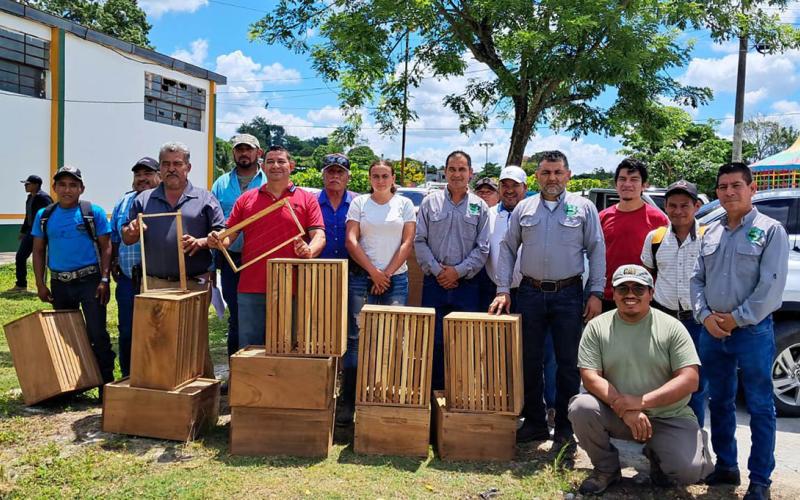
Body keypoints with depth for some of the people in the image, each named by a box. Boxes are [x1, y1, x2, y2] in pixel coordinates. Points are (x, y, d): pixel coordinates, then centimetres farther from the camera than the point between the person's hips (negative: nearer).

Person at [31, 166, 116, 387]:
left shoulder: (94, 212, -4)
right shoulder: (44, 215, 7)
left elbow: (106, 248, -4)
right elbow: (38, 251, 11)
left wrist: (104, 280, -10)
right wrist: (40, 284, 5)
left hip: (89, 280, -4)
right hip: (59, 283, 4)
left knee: (97, 334, -7)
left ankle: (106, 384, 0)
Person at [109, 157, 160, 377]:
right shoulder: (123, 202, 15)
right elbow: (114, 239, 21)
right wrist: (113, 263, 11)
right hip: (128, 279, 5)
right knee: (127, 332, 12)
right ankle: (127, 377, 25)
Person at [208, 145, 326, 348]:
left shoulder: (307, 200, 6)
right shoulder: (246, 199, 12)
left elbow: (319, 236, -2)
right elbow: (228, 236, 12)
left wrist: (310, 251, -23)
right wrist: (216, 241, -11)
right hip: (250, 289, 2)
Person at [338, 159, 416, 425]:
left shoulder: (405, 204, 9)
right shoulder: (359, 203, 8)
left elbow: (407, 243, 2)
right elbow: (351, 241, -1)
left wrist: (387, 274, -6)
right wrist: (374, 273, -7)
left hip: (396, 278, 1)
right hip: (362, 277, 0)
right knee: (356, 338, -2)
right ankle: (349, 401, 3)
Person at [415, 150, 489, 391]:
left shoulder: (480, 207, 6)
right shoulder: (430, 202, 6)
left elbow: (483, 248, 2)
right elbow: (419, 242, 2)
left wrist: (458, 271, -8)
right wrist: (436, 269, -8)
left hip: (466, 284, 0)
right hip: (434, 283, 0)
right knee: (433, 340, 2)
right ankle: (433, 391, 14)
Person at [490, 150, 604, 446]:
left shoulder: (583, 207, 3)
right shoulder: (524, 208, 8)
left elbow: (596, 251, 1)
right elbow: (508, 249, 8)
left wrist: (596, 293, -5)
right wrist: (503, 290, -1)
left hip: (569, 294, -2)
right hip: (530, 293, 2)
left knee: (568, 363, 4)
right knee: (529, 361, 8)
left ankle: (564, 429, 16)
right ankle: (534, 422, 22)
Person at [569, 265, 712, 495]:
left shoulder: (671, 327, -6)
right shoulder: (597, 327, -4)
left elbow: (690, 380, -12)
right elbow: (590, 376, -10)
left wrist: (641, 401, -22)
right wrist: (624, 409, -24)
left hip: (669, 417, -1)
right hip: (616, 414, 1)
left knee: (690, 470, -22)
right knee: (581, 408, -27)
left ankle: (656, 454, 16)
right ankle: (606, 468, 2)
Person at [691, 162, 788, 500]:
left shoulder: (770, 230, -5)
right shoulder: (710, 233, 11)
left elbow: (772, 285, -13)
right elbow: (697, 279, 10)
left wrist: (737, 319, -14)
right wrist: (705, 316, -5)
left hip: (752, 331, -5)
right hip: (711, 332, 6)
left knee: (760, 407, 3)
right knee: (719, 402, 14)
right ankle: (725, 466, 29)